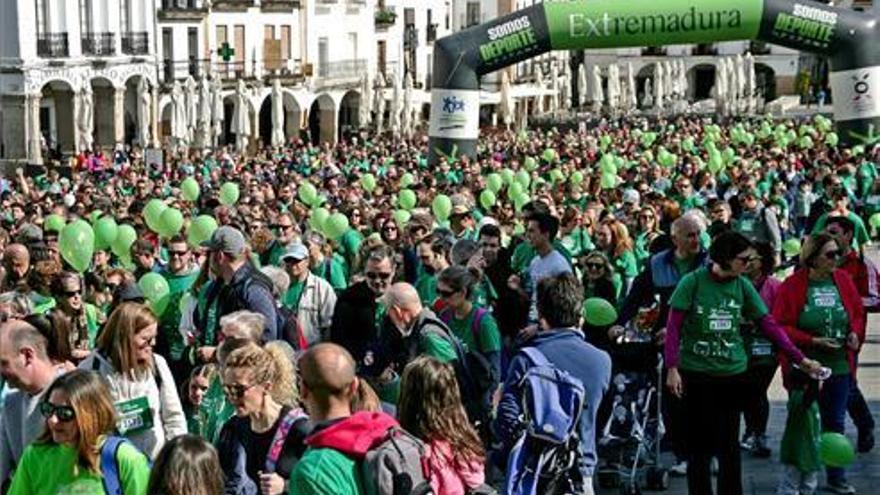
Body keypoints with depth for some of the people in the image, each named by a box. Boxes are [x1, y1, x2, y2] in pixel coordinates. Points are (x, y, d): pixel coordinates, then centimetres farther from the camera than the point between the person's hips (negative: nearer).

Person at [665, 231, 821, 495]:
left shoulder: (743, 286, 1)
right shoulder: (693, 282, -9)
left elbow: (769, 325, 2)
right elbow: (673, 327, -7)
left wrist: (800, 359, -2)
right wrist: (672, 368, -14)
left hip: (732, 374, 3)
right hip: (695, 374, -3)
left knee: (729, 444, 8)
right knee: (699, 443, 4)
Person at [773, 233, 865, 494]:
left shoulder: (843, 280, 3)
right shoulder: (792, 285, -11)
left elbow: (858, 313, 14)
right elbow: (780, 326, -10)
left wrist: (856, 333, -7)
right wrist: (813, 341, -18)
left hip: (840, 366, 4)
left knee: (835, 423, 13)